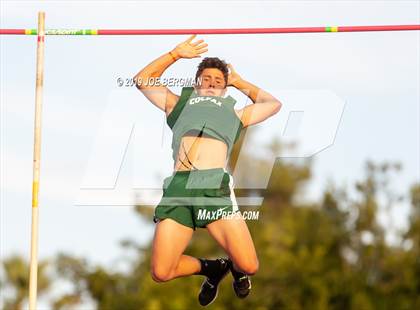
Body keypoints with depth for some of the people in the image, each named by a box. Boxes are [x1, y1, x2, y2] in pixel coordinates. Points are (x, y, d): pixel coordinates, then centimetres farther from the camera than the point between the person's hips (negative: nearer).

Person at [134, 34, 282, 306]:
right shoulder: (180, 104, 33)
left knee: (249, 266, -15)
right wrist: (176, 54, 39)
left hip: (216, 186, 0)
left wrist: (239, 83, 48)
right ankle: (211, 268, 19)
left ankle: (235, 269, 25)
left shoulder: (234, 112, 32)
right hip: (178, 187, 0)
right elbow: (142, 80, 41)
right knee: (161, 273, -13)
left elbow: (273, 104, 46)